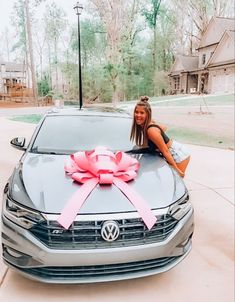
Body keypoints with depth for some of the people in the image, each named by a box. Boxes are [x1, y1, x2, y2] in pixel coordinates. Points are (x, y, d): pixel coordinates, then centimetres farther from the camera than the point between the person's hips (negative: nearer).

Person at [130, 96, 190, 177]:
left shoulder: (151, 131, -28)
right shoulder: (149, 123, -3)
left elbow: (165, 151, -24)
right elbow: (164, 127, 17)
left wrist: (176, 169, -19)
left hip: (179, 155, -9)